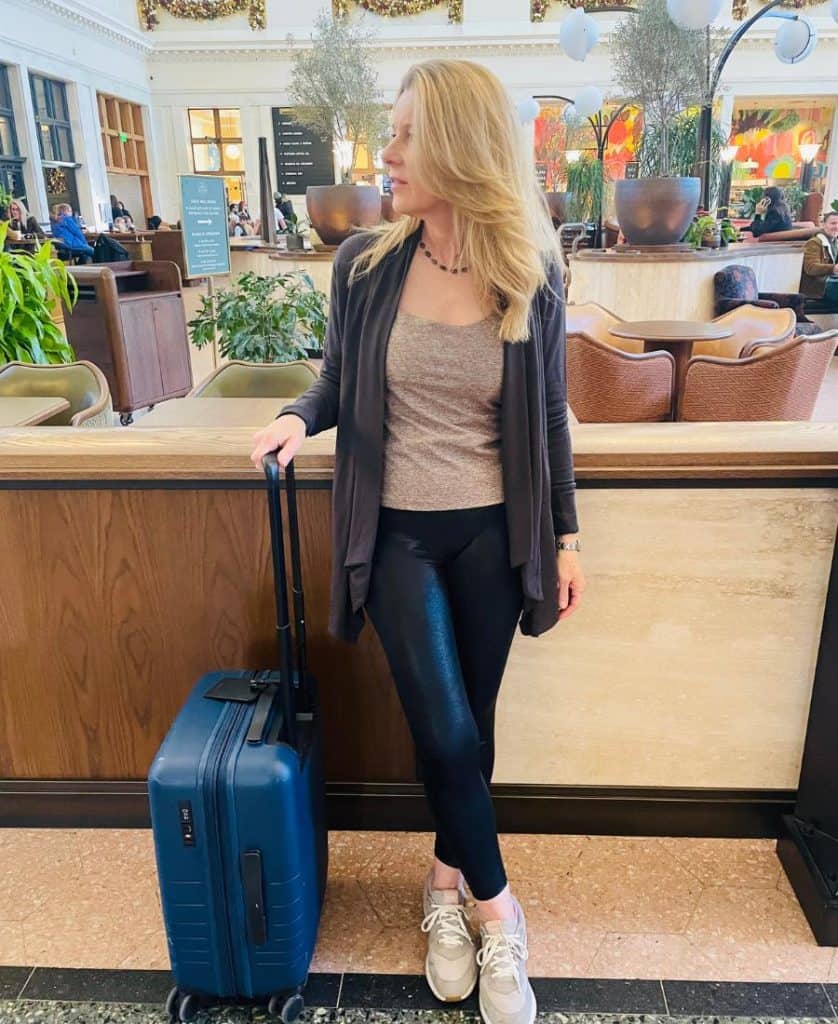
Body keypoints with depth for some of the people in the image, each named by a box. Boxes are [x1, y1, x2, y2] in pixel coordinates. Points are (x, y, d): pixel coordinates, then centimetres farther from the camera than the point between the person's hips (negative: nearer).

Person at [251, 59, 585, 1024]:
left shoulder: (531, 276, -5)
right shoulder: (365, 262, -5)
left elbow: (548, 417, 3)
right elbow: (340, 382, 8)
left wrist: (564, 536, 5)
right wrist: (298, 416, -14)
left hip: (492, 534, 1)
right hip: (399, 533, 0)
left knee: (471, 723, 12)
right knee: (445, 732, -2)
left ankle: (447, 879, 38)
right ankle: (494, 906, 24)